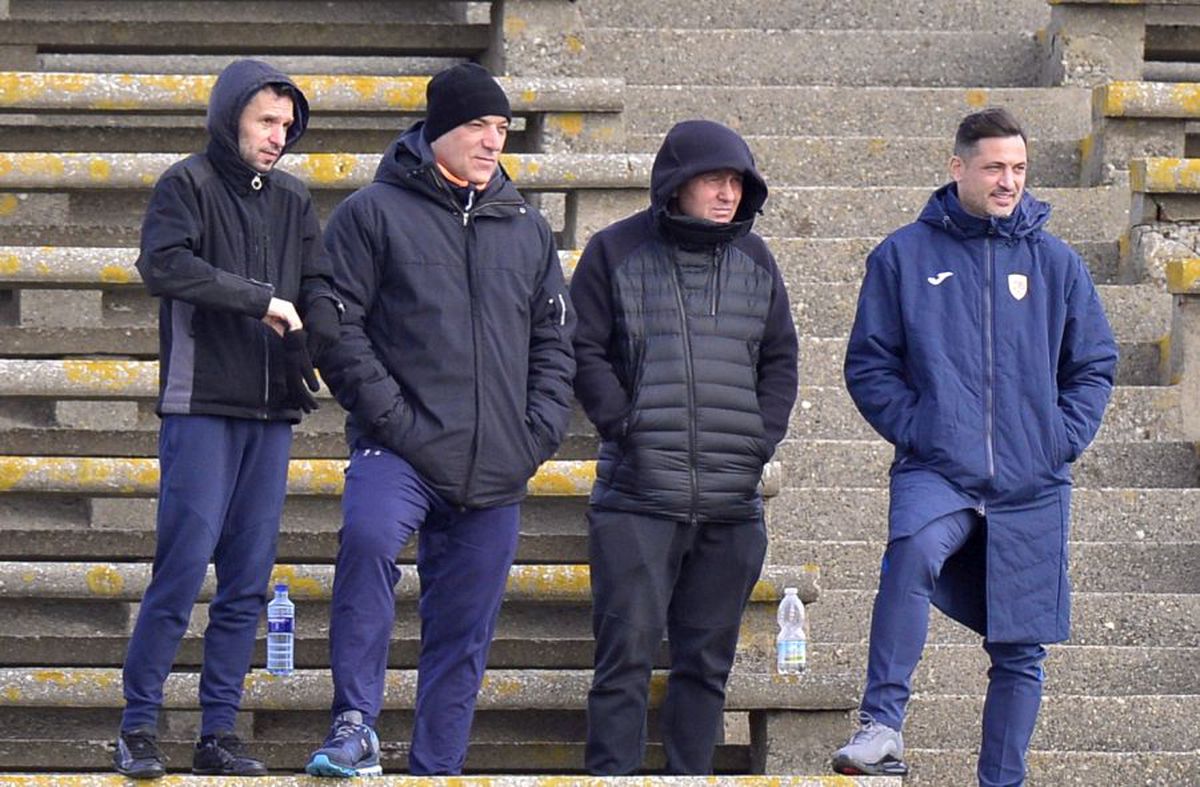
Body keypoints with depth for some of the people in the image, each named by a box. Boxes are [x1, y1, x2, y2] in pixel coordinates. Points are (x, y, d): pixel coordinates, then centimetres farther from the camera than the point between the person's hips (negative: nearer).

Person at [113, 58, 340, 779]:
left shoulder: (293, 200, 16)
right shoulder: (188, 186, -2)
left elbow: (320, 287, 14)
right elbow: (163, 265, -18)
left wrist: (321, 342, -8)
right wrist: (261, 300, -17)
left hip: (271, 414, 6)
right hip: (202, 408, -6)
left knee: (249, 582, 5)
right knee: (184, 568, -10)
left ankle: (220, 732, 10)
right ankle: (140, 727, -3)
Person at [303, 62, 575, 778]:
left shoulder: (528, 229, 16)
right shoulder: (375, 214, 1)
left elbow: (556, 343, 19)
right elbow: (339, 326, -3)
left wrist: (539, 434, 5)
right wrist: (391, 417, -12)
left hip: (496, 473, 5)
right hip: (399, 449, -5)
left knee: (464, 633, 7)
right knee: (369, 538, -34)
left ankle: (438, 770, 18)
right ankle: (356, 724, -29)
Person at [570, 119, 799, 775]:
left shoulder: (753, 260, 12)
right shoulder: (615, 252, 0)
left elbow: (780, 359, 17)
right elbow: (584, 352, -1)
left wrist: (760, 439, 4)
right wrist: (625, 426, -10)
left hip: (732, 500, 4)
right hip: (637, 496, -4)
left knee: (707, 660, 8)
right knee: (627, 649, -8)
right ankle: (610, 777, -7)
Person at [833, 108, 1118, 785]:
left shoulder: (1055, 263, 8)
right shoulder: (904, 257, 3)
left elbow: (1095, 365, 14)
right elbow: (870, 363, 5)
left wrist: (1061, 438, 0)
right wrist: (913, 428, -8)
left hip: (1031, 488, 3)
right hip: (936, 473, -3)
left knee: (1021, 650, 6)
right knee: (913, 551, -34)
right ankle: (882, 727, -33)